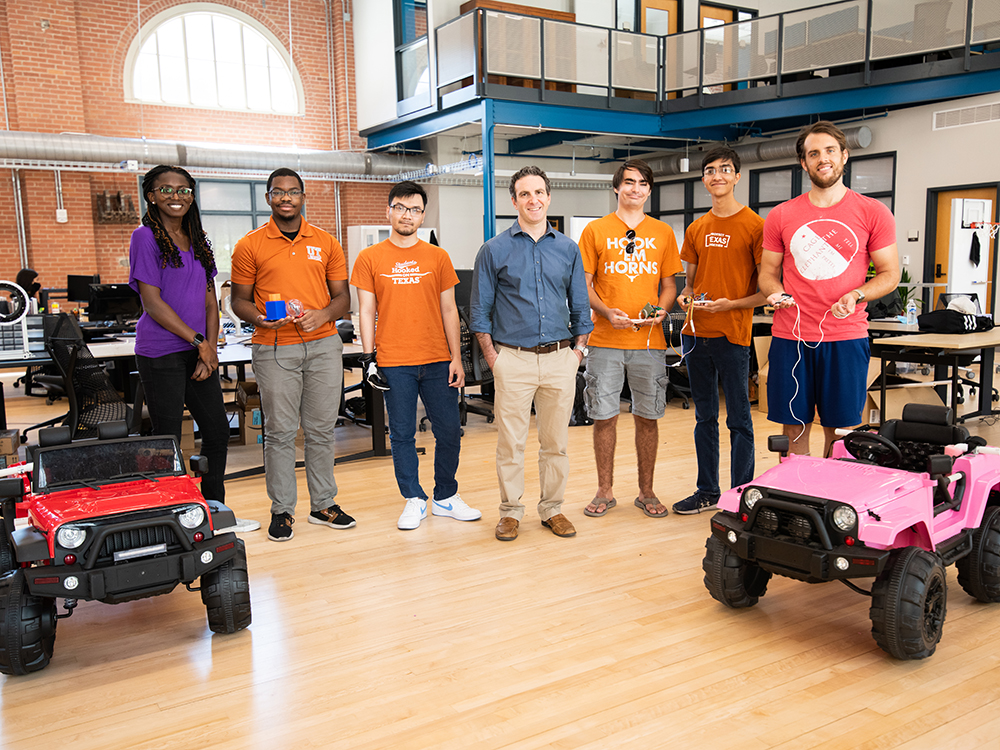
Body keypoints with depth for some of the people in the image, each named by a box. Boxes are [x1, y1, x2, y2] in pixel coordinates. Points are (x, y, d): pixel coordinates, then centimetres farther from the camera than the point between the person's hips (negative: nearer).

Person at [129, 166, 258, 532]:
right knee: (167, 439, 0)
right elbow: (153, 303, -12)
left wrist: (211, 349, 0)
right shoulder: (146, 237, -6)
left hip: (198, 352, 7)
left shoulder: (198, 240, 14)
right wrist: (198, 341, -11)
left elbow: (210, 300, 12)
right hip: (161, 354, -7)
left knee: (218, 431, 10)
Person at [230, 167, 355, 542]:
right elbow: (239, 300, 5)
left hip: (323, 345, 2)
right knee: (280, 431, 1)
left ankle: (323, 504, 20)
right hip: (274, 348, -2)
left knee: (321, 429, 8)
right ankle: (281, 510, 13)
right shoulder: (250, 246, 3)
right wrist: (259, 318, -16)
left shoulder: (326, 243, 9)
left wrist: (322, 314, -11)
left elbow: (342, 296, 10)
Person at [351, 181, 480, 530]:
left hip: (438, 360, 2)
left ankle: (445, 497, 22)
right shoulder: (369, 259, 3)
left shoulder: (437, 257, 6)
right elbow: (367, 312, 3)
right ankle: (414, 500, 19)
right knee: (402, 434, 5)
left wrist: (456, 358, 2)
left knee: (449, 430, 5)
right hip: (394, 363, -1)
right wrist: (369, 357, -5)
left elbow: (449, 310, 7)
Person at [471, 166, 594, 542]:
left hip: (560, 359, 3)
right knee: (510, 441, 2)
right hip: (513, 359, -2)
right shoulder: (495, 250, 2)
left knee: (556, 441, 10)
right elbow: (481, 311, 2)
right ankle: (510, 511, 17)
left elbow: (580, 306, 13)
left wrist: (578, 351, 5)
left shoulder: (568, 249, 10)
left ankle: (552, 509, 24)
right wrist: (492, 356, -4)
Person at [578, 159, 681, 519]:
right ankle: (605, 491, 18)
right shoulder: (595, 230, 5)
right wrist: (607, 312, -14)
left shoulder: (662, 232, 11)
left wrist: (661, 310, -8)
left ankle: (646, 492, 20)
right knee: (604, 416, 3)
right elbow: (584, 284, 3)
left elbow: (669, 283, 13)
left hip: (649, 340, 2)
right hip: (605, 340, -1)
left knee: (647, 416, 7)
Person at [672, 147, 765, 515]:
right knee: (704, 418, 13)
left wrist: (731, 304, -19)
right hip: (695, 333, 6)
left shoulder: (755, 226, -4)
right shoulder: (696, 229, 13)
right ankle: (707, 492, 24)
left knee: (738, 420, 1)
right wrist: (685, 297, -1)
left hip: (732, 335, -6)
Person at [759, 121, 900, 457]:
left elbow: (890, 274, 5)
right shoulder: (781, 216, 7)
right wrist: (776, 294, -10)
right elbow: (768, 273, 12)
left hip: (846, 337, -1)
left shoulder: (873, 212, 3)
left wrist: (855, 296, -14)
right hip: (790, 337, 1)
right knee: (794, 428, 6)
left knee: (839, 431, 5)